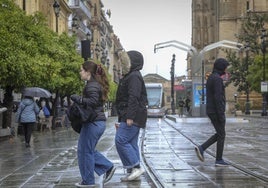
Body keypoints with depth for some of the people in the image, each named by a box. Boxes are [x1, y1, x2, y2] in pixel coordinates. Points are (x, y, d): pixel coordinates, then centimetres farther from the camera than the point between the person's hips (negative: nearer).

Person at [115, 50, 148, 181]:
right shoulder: (130, 76, 21)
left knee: (121, 140, -13)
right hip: (131, 117, 11)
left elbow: (134, 98, -22)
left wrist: (130, 116, -26)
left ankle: (136, 167, -11)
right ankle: (132, 171, 12)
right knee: (131, 143, 10)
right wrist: (123, 118, 22)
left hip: (132, 117, -11)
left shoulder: (134, 77, -13)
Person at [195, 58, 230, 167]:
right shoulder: (217, 79, -17)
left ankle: (201, 148, 4)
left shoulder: (210, 78, 16)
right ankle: (219, 160, 5)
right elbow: (218, 98, -22)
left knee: (219, 134, 15)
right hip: (217, 111, -10)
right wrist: (221, 115, -22)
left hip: (211, 111, 10)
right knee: (221, 135, 0)